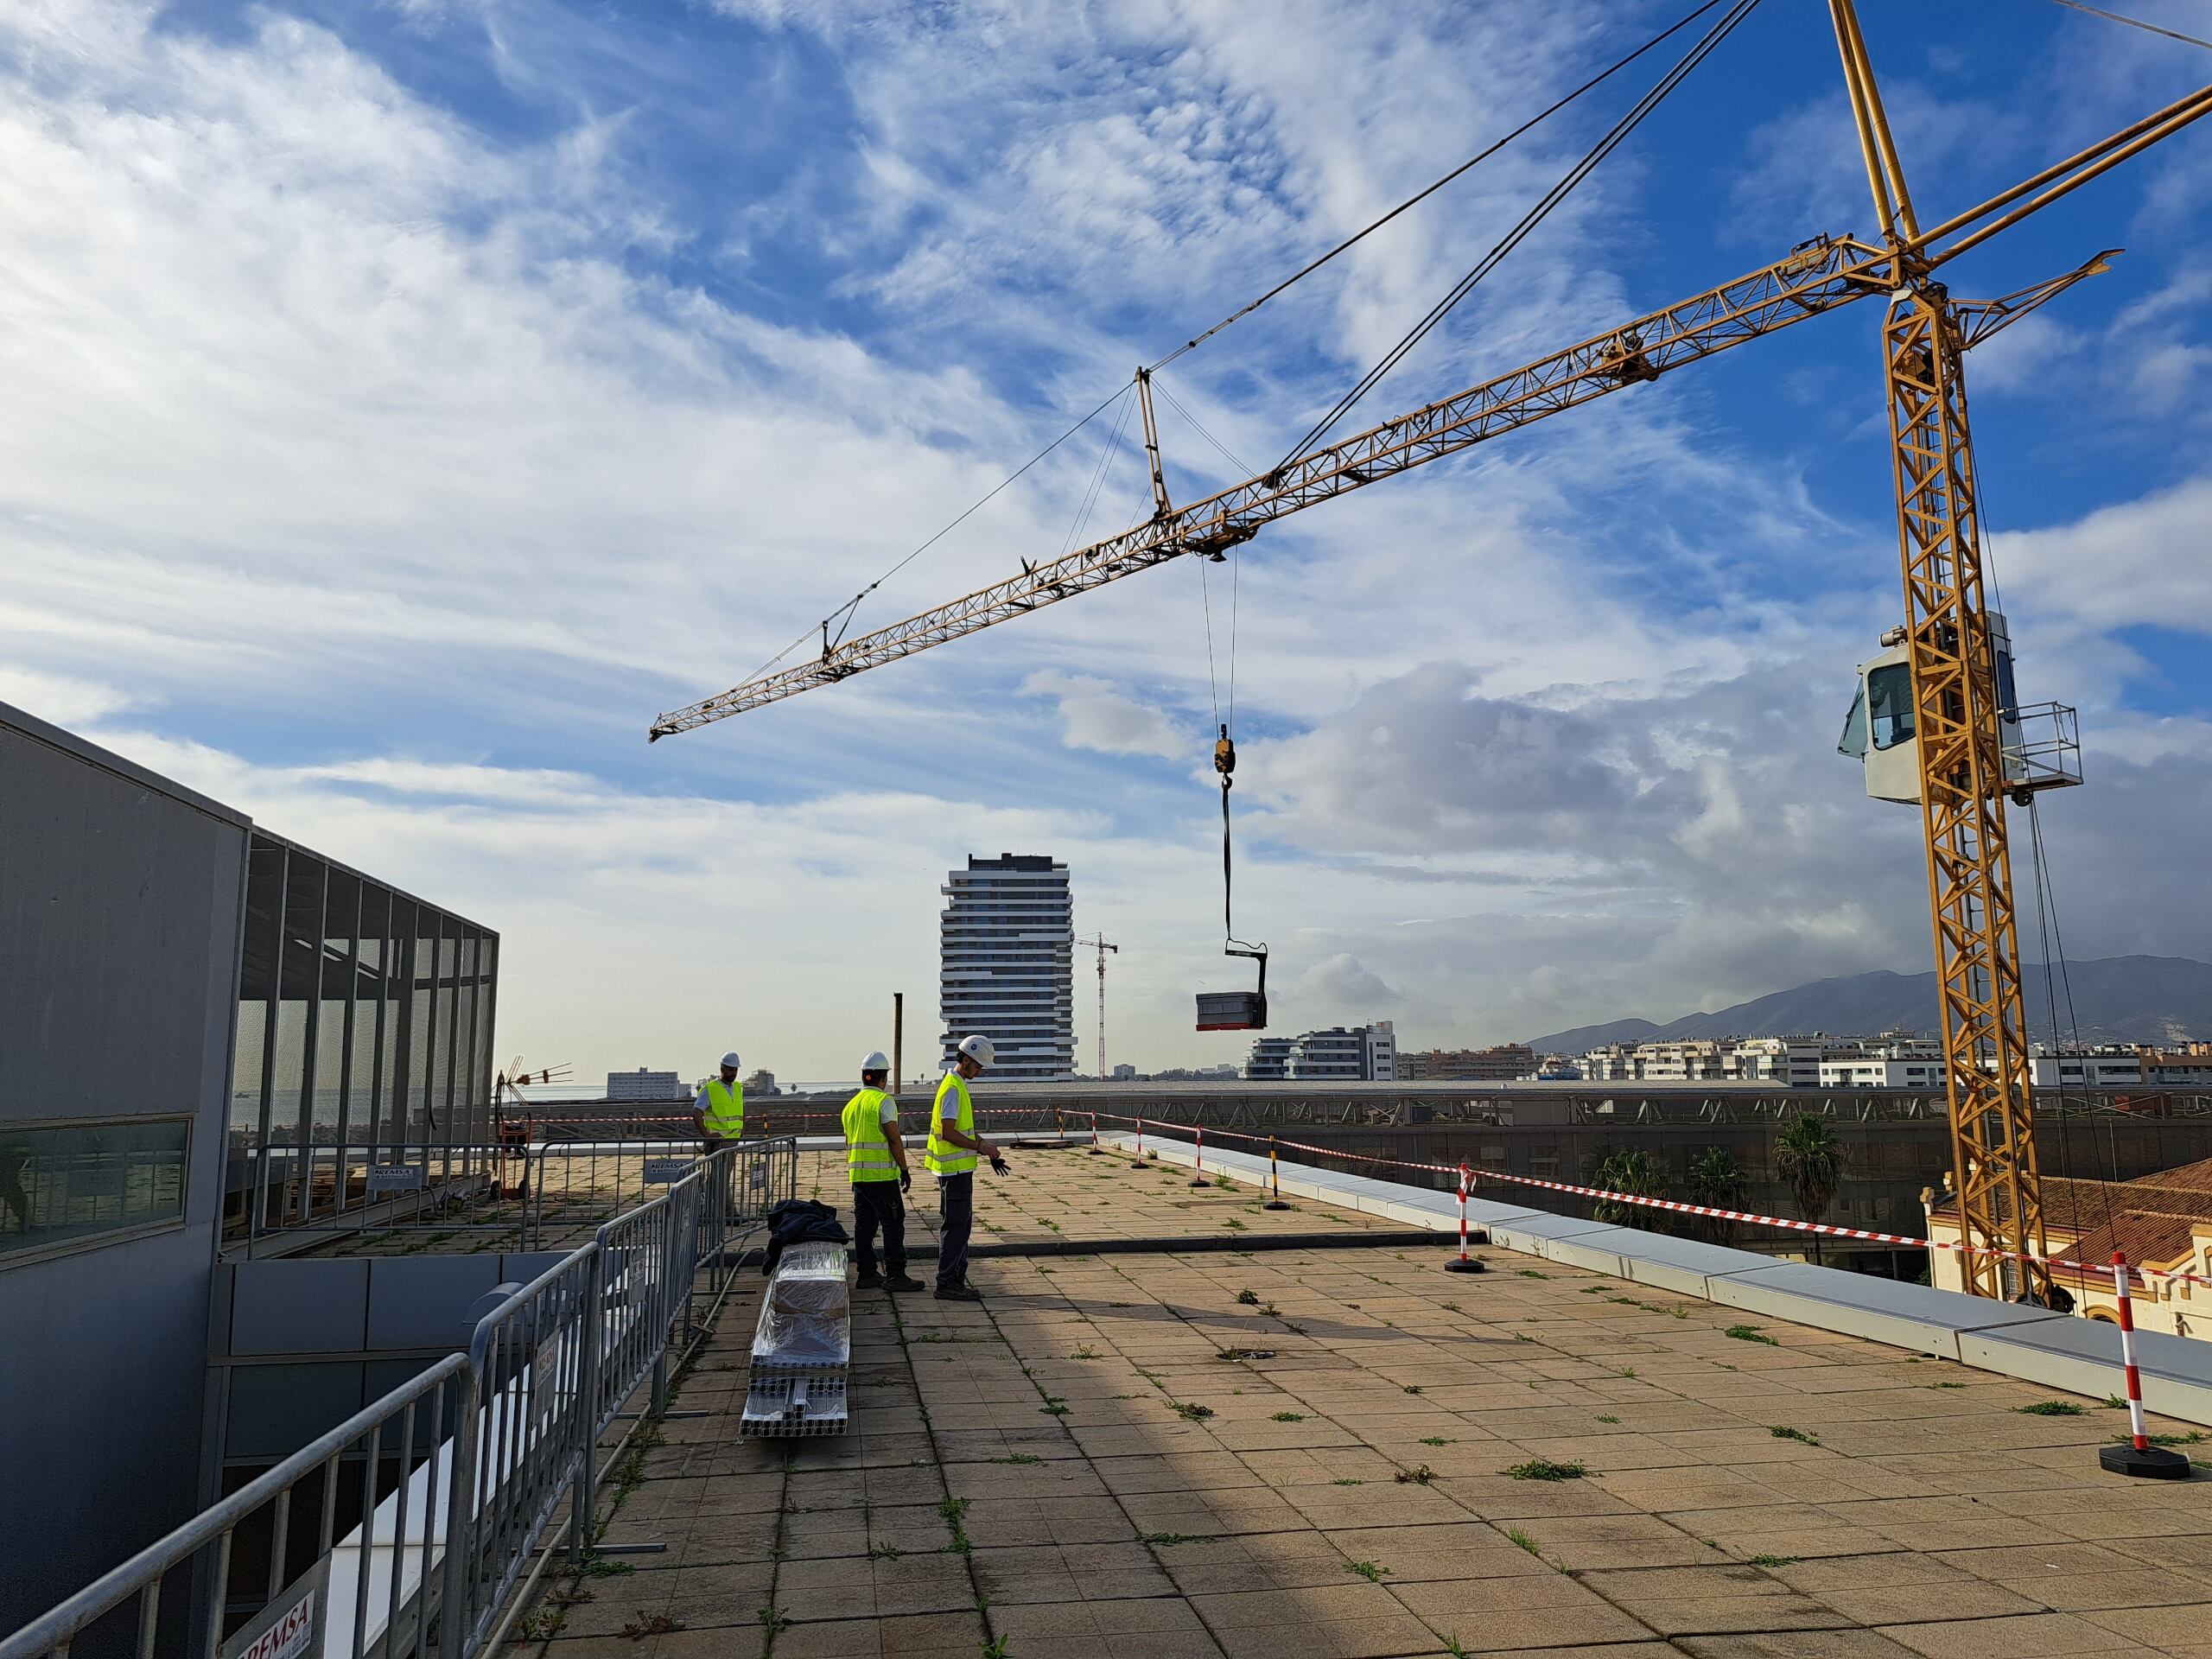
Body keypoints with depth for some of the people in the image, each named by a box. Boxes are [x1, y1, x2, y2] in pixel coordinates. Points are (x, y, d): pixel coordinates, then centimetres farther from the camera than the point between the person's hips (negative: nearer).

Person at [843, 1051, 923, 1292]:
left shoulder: (851, 1105, 15)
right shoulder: (884, 1101, -10)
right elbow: (894, 1139, -14)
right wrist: (905, 1170, -9)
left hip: (858, 1174, 8)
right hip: (882, 1175, -8)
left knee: (864, 1225, 10)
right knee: (893, 1224, -4)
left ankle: (867, 1274, 13)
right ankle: (896, 1276, -4)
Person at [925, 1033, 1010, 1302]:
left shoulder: (959, 1086, 16)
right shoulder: (953, 1088, -17)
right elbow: (948, 1133, -23)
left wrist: (986, 1149, 15)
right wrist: (980, 1146, -15)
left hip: (959, 1168, 10)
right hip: (954, 1169, -10)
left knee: (961, 1225, 14)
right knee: (954, 1226, -6)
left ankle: (956, 1280, 20)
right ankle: (947, 1284, -3)